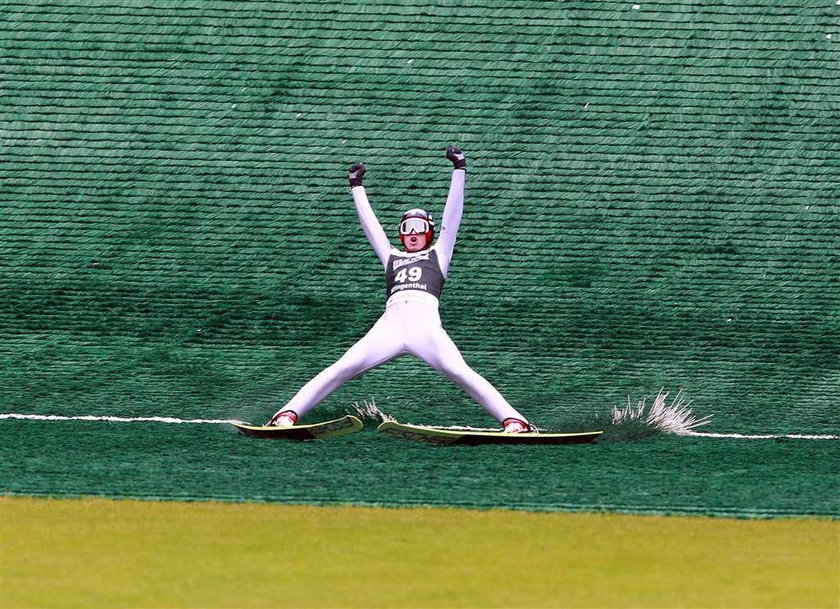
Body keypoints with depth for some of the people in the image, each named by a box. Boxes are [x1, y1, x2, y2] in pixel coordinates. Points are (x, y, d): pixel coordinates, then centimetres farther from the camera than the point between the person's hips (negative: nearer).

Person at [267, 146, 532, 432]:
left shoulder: (438, 254, 27)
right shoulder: (391, 257, 33)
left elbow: (452, 214, 25)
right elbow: (369, 223, 39)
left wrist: (459, 170, 23)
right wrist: (356, 186, 43)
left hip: (426, 325, -2)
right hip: (390, 325, 2)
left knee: (461, 374, -21)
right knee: (342, 370, -11)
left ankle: (513, 420, -25)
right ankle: (288, 414, -16)